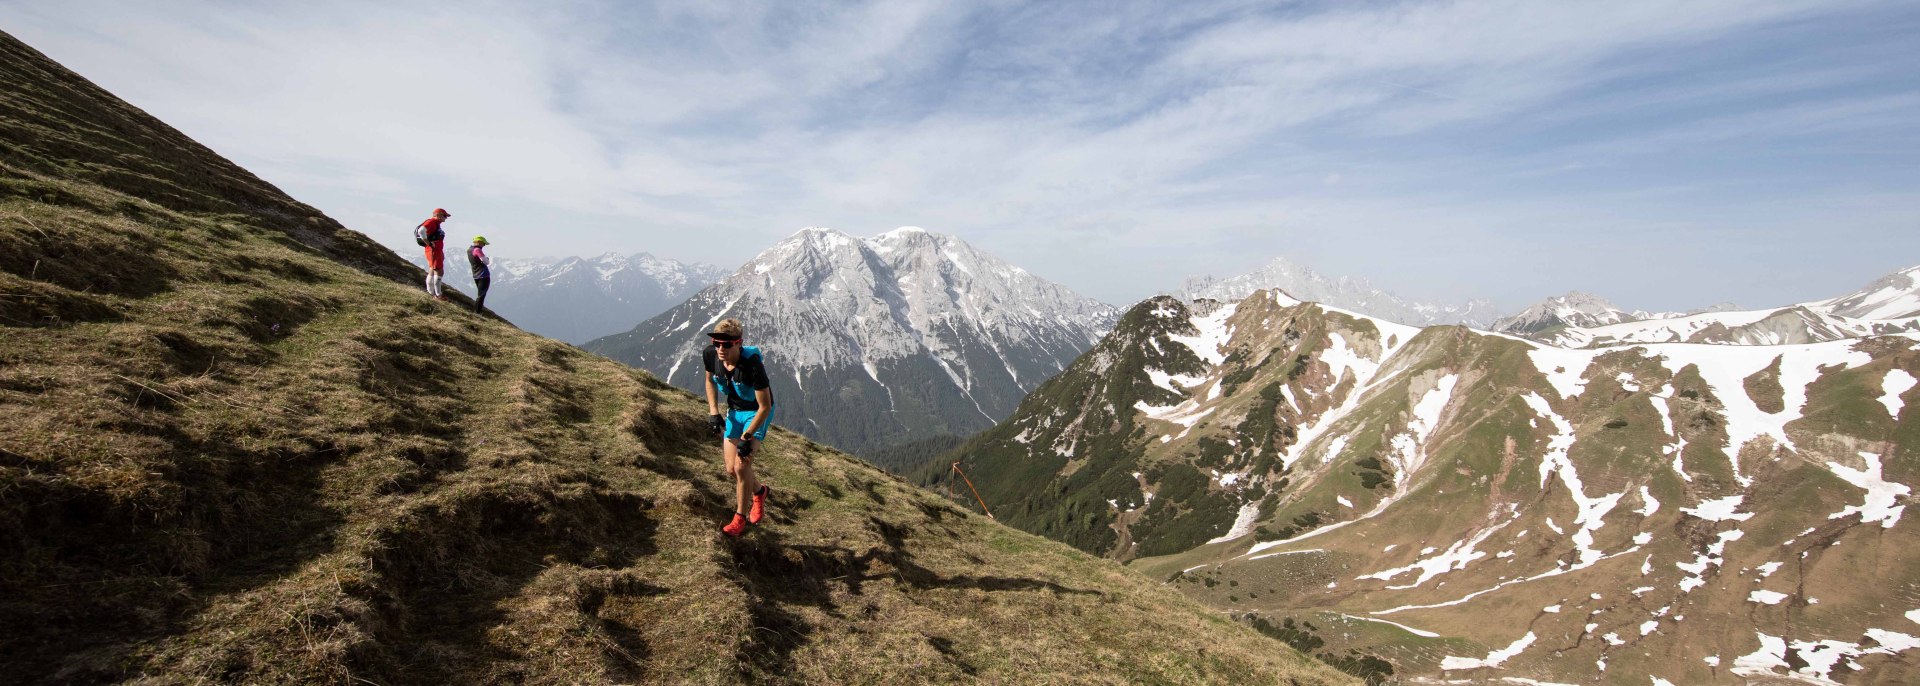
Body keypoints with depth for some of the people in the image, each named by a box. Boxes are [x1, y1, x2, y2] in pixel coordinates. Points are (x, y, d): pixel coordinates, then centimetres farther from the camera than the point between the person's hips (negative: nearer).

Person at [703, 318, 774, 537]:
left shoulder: (752, 364, -36)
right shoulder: (709, 355, -21)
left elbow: (765, 406, -27)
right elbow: (710, 381, 5)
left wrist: (747, 437, -24)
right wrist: (713, 412, -5)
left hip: (757, 412, -5)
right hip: (734, 410, 6)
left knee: (742, 466, -16)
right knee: (731, 468, 6)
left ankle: (741, 517, 7)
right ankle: (759, 491, 37)